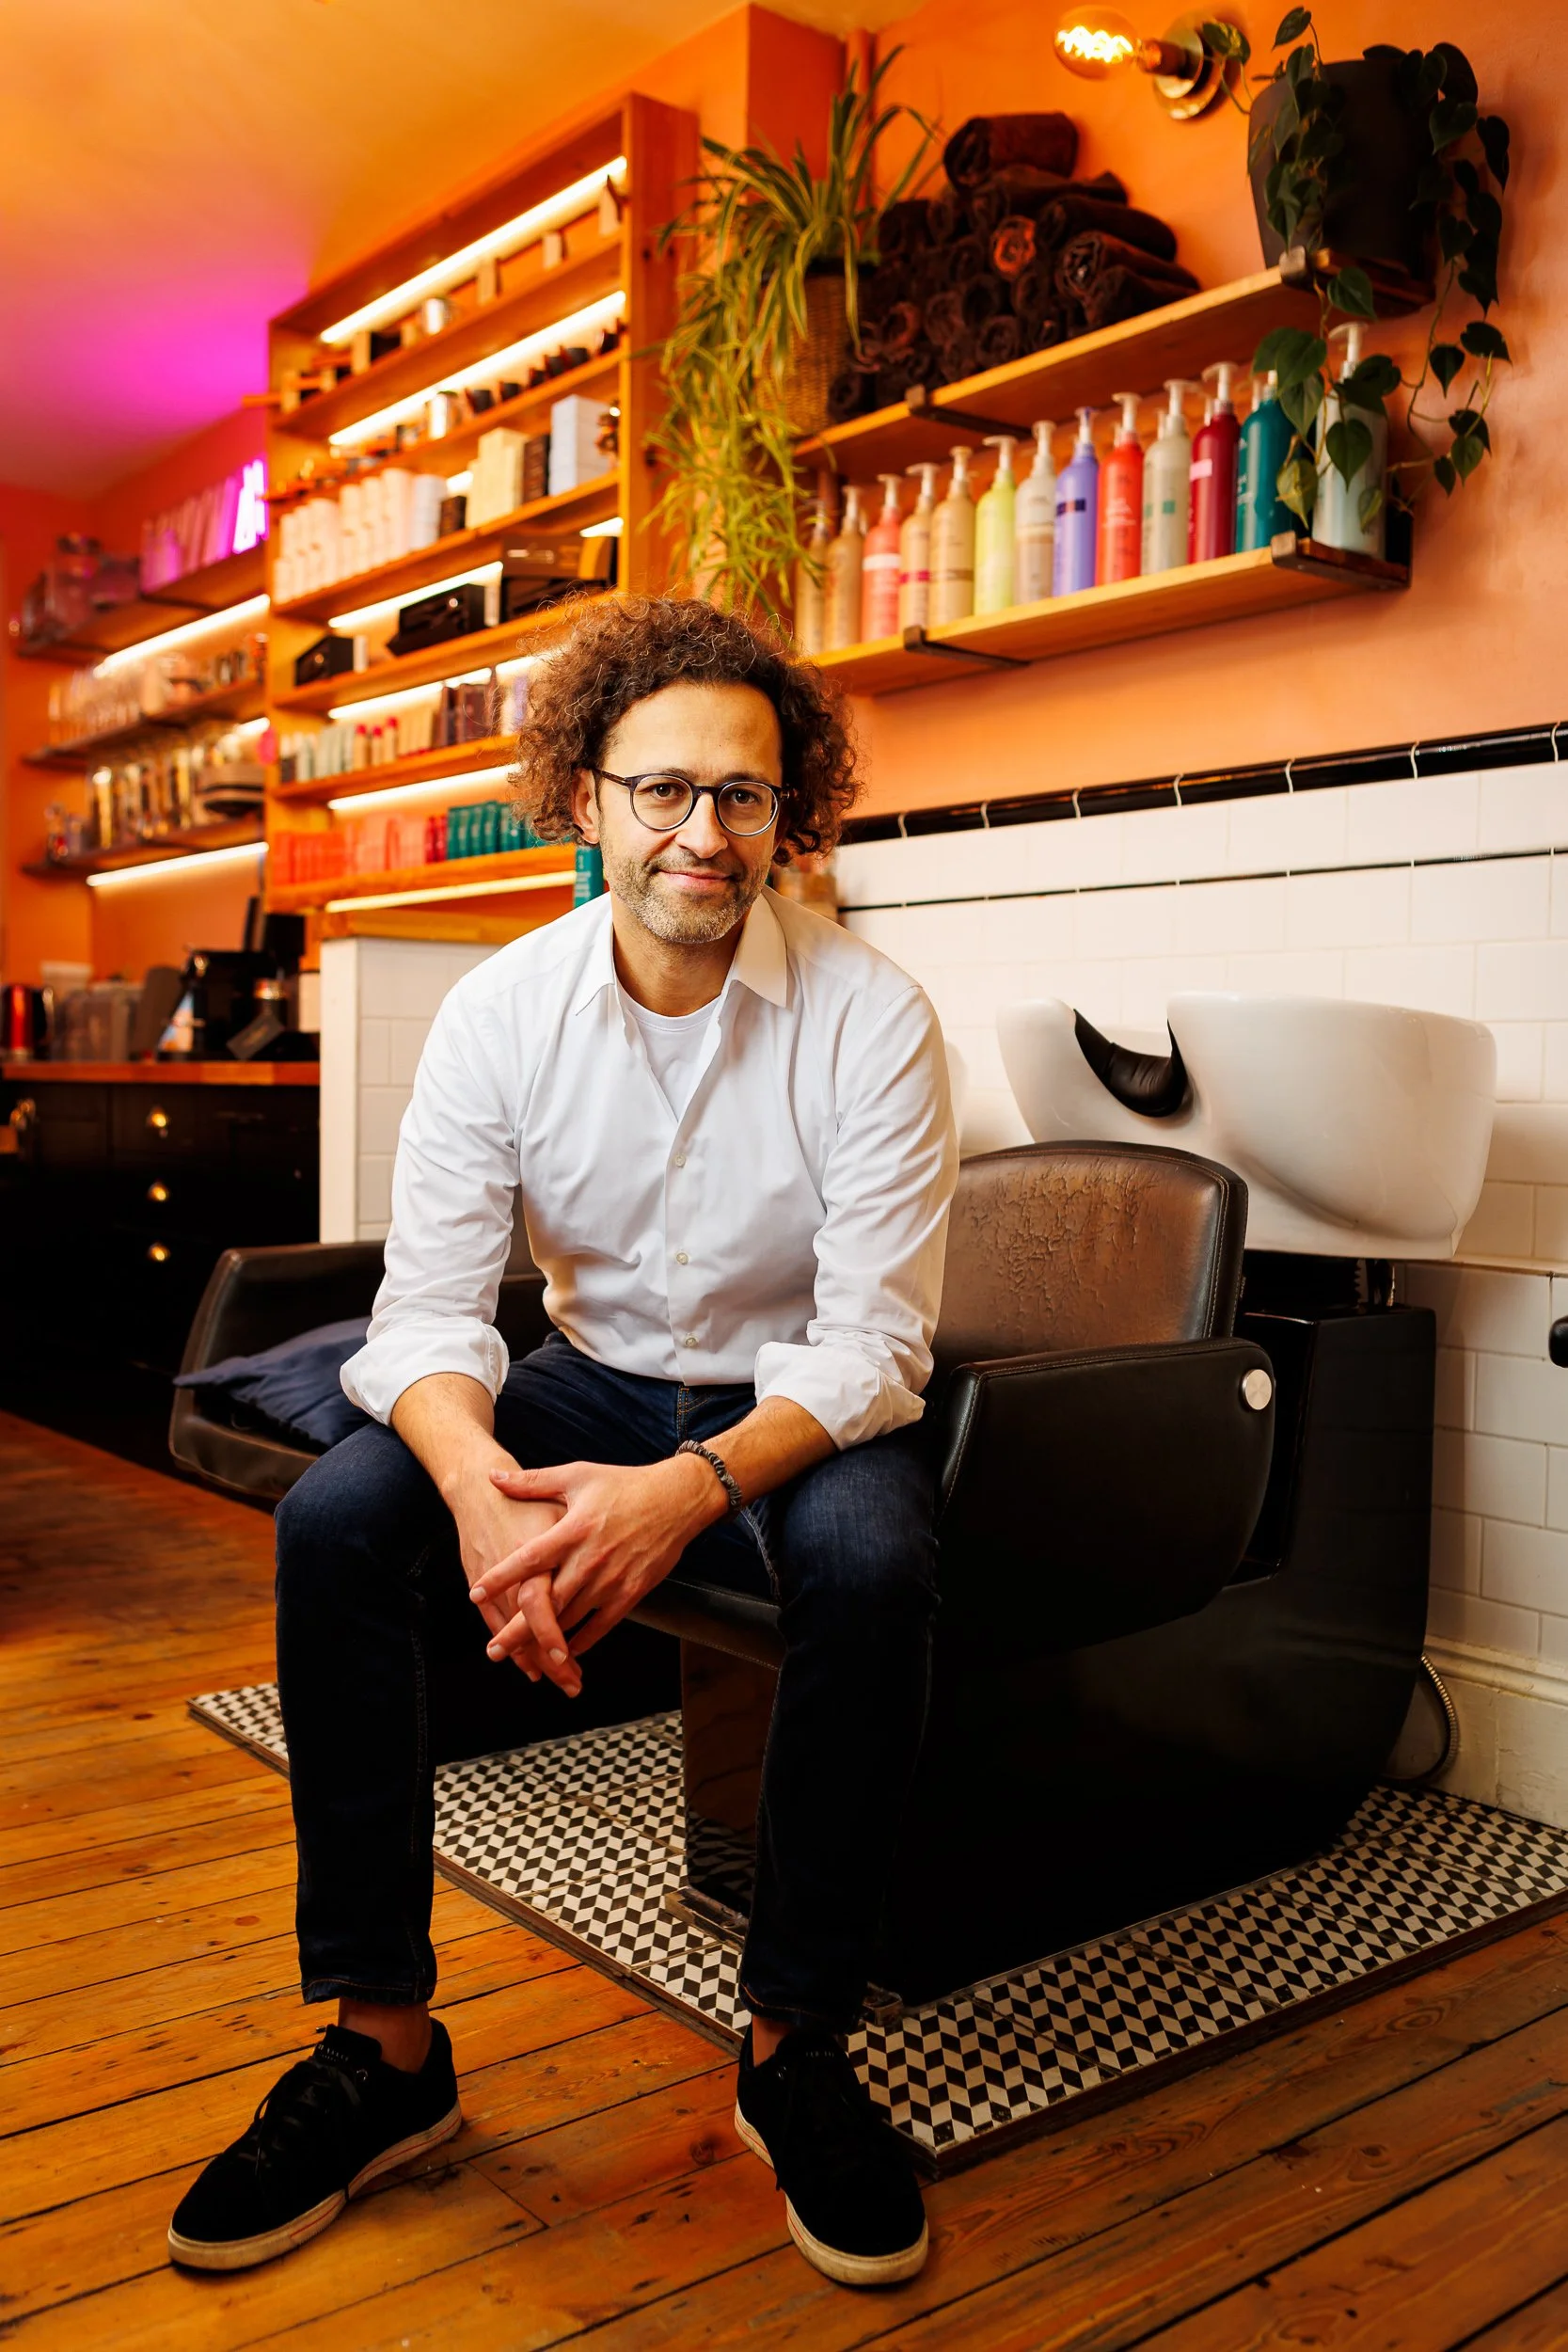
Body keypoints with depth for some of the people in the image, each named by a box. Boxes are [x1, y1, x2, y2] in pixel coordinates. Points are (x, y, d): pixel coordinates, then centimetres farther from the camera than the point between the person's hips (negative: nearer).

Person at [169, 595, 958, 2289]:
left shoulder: (870, 1018, -16)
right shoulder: (500, 1011, -9)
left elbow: (874, 1341, -20)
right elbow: (427, 1307, -14)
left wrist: (687, 1489, -39)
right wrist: (481, 1484, -37)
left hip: (799, 1406, -2)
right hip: (593, 1384, 3)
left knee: (870, 1564, -35)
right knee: (333, 1522, -21)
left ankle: (796, 2052, -13)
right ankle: (384, 2042, -9)